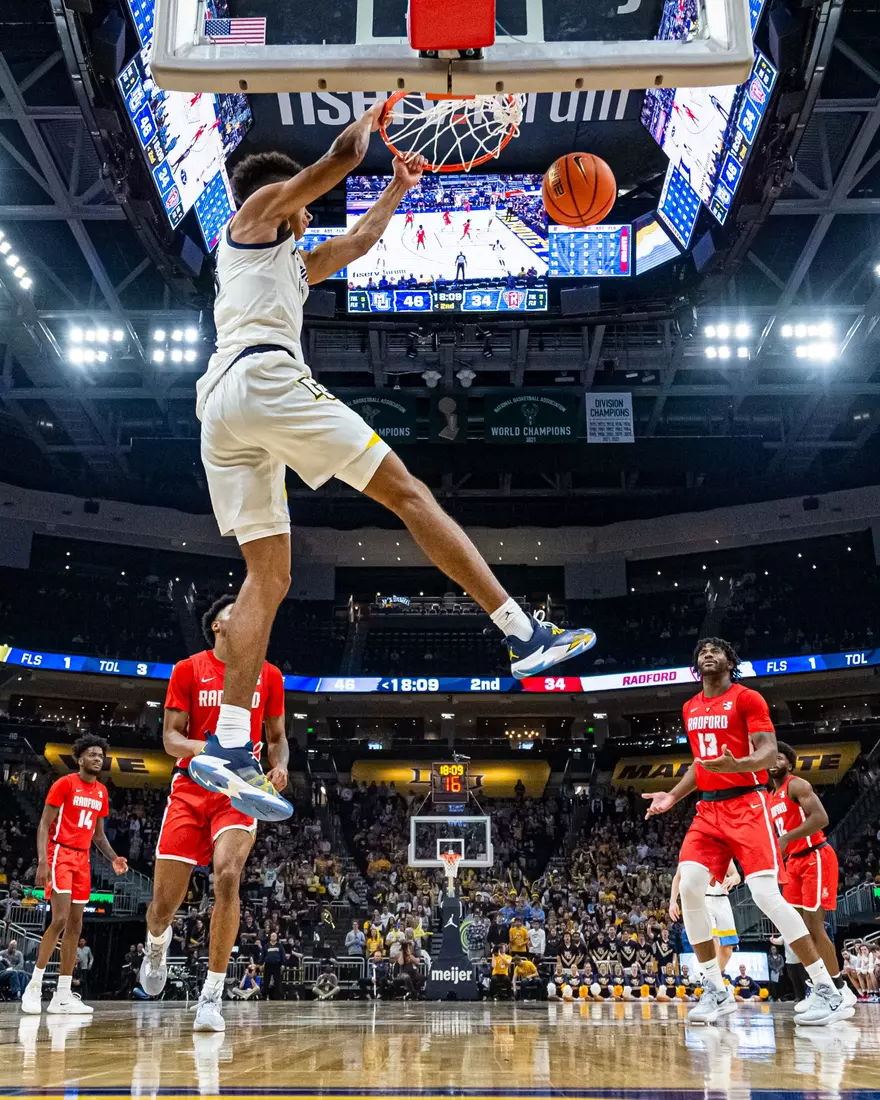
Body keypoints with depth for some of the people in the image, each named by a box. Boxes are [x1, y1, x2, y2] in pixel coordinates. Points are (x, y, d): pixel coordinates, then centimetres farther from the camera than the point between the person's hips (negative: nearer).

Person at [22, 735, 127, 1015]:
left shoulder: (101, 792, 14)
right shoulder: (65, 784, -5)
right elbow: (44, 825, -8)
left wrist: (113, 858, 4)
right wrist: (42, 861, -19)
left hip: (83, 859, 7)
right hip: (60, 854, -7)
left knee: (75, 926, 4)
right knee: (60, 919, -18)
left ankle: (62, 996, 6)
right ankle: (34, 986, -6)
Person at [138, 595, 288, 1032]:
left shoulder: (268, 675, 9)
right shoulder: (188, 670, 3)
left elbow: (277, 737, 18)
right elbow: (170, 738, 1)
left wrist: (279, 766, -5)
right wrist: (207, 749, -20)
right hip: (190, 788, 0)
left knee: (227, 876, -25)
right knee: (165, 900, -1)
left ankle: (211, 995, -14)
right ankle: (157, 945, 39)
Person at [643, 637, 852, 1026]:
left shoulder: (747, 698, -4)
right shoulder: (691, 708, 16)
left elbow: (769, 751, -13)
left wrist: (737, 765, -33)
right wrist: (673, 796, 14)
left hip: (746, 805, -6)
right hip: (708, 809, 6)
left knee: (766, 894, -16)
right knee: (689, 886, -11)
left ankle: (829, 992, -8)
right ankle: (716, 991, 1)